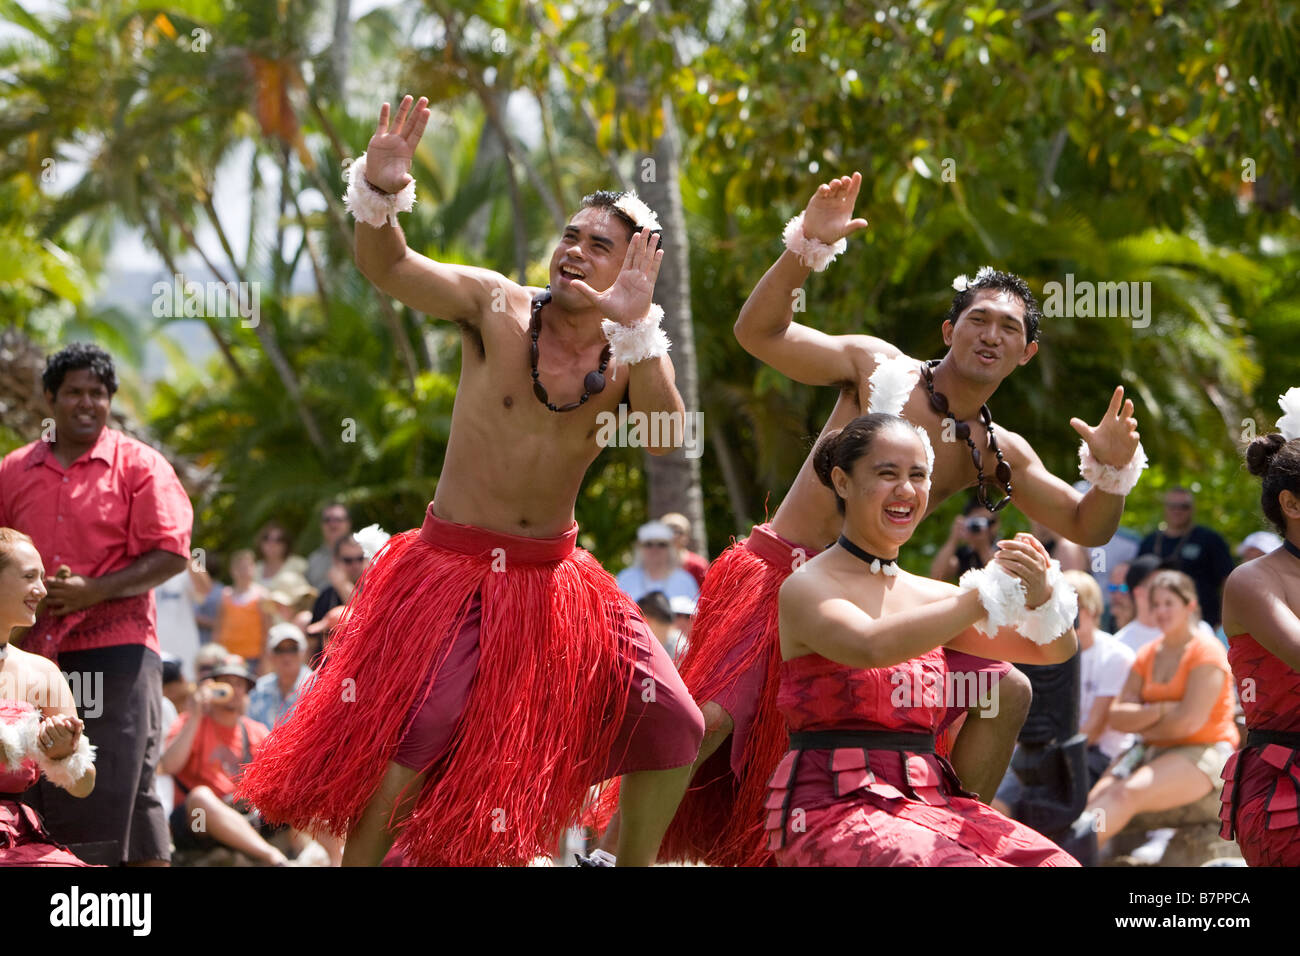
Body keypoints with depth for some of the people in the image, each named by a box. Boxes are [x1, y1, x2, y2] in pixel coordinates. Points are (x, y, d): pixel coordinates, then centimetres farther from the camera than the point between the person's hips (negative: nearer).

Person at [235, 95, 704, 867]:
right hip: (457, 566, -4)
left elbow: (669, 441, -22)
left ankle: (635, 862, 23)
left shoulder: (632, 355, -2)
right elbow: (389, 267, -20)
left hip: (556, 573, 4)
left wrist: (636, 326, -32)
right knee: (410, 744, -18)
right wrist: (379, 191, -40)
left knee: (674, 727, 3)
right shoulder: (497, 307, -8)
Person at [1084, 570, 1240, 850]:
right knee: (1094, 799, -20)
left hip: (1203, 753, -7)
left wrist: (1140, 724, -1)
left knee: (1127, 794, -32)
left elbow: (1190, 720, -16)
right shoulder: (1147, 655, 14)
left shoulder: (1206, 651, -6)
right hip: (1154, 752, 7)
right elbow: (1116, 716, 5)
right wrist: (1159, 711, -13)